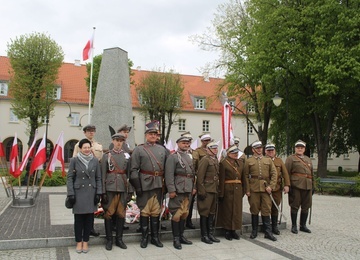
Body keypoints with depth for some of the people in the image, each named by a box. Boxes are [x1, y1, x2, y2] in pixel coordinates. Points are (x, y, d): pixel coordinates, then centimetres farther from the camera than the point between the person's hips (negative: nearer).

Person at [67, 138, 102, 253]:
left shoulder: (95, 161, 4)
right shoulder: (74, 160, -3)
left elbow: (98, 178, 6)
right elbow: (70, 178, -2)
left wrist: (98, 193, 0)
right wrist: (71, 194, -8)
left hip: (91, 193, 2)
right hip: (79, 193, -2)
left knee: (89, 218, 7)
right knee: (78, 218, 6)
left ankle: (85, 242, 20)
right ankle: (79, 242, 20)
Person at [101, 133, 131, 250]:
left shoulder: (127, 156, 9)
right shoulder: (106, 155, 3)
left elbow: (129, 174, 10)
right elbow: (103, 175, -1)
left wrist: (130, 190, 5)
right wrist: (103, 192, -6)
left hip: (123, 189, 2)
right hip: (110, 188, -2)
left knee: (121, 214, 7)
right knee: (108, 214, 2)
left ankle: (119, 239, 19)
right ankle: (109, 240, 14)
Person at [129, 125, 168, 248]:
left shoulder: (162, 149, 13)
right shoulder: (138, 149, 1)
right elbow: (134, 169, -6)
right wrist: (137, 186, -12)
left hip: (159, 185, 4)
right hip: (145, 184, -3)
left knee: (156, 211, 10)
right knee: (144, 211, 4)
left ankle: (155, 237, 21)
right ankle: (144, 237, 16)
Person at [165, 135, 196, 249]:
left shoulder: (189, 157, 17)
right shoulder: (172, 157, -7)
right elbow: (169, 175, -14)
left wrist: (193, 187, 13)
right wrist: (171, 190, -20)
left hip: (188, 190, 7)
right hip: (178, 190, -7)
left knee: (185, 213, 13)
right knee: (177, 214, -2)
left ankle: (181, 236, 24)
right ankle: (176, 238, 8)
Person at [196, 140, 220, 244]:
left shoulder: (216, 160, 15)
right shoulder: (205, 160, -12)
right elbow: (200, 177, -16)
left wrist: (217, 189, 14)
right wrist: (201, 191, -18)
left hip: (214, 190, 8)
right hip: (206, 190, -8)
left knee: (212, 213, 14)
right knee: (205, 213, 1)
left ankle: (211, 234, 23)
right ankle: (204, 235, 10)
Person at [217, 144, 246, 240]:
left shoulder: (240, 162, 11)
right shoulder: (223, 163, -7)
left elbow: (243, 177, 13)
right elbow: (221, 179, -11)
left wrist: (243, 190, 7)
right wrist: (221, 193, -14)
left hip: (238, 190, 6)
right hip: (228, 190, -5)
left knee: (237, 210, 9)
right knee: (227, 210, 3)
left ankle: (233, 230, 20)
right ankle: (227, 231, 14)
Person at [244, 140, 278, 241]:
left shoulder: (268, 160, 12)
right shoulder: (248, 161, 6)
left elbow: (274, 174, 6)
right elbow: (246, 176, 1)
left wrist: (271, 186, -6)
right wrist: (247, 190, -6)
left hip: (265, 189, 1)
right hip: (254, 189, -1)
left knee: (266, 210, 1)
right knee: (254, 210, 5)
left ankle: (268, 232, 8)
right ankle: (254, 231, 17)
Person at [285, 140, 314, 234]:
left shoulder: (308, 159, 20)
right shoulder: (291, 159, 1)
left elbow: (312, 173, 21)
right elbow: (287, 173, -6)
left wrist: (313, 186, 16)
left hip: (307, 187, 6)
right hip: (296, 186, -6)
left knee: (306, 207, 10)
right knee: (295, 206, 0)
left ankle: (303, 225, 22)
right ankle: (294, 226, 11)